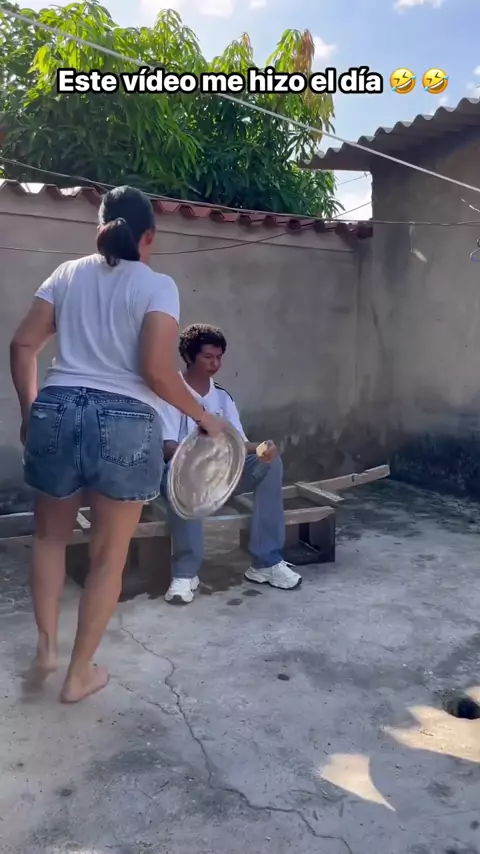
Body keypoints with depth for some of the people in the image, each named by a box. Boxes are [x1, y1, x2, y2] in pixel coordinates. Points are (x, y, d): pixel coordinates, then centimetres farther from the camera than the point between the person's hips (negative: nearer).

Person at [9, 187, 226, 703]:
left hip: (57, 410, 4)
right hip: (126, 423, -3)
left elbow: (22, 345, 7)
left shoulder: (68, 274, 10)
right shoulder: (157, 286, -2)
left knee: (50, 535, 26)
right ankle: (80, 674, 24)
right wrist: (203, 416, -1)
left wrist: (29, 410, 18)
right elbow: (156, 369, -14)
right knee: (109, 554, 12)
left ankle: (46, 646, 30)